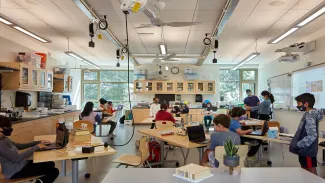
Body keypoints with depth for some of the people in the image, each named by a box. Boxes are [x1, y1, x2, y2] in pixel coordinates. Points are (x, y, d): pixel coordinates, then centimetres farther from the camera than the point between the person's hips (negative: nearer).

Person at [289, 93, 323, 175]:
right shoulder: (308, 114, 8)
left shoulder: (309, 117, -21)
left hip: (308, 151, -9)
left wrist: (297, 145, -24)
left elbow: (312, 136, -29)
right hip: (305, 150, 9)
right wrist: (295, 141, 13)